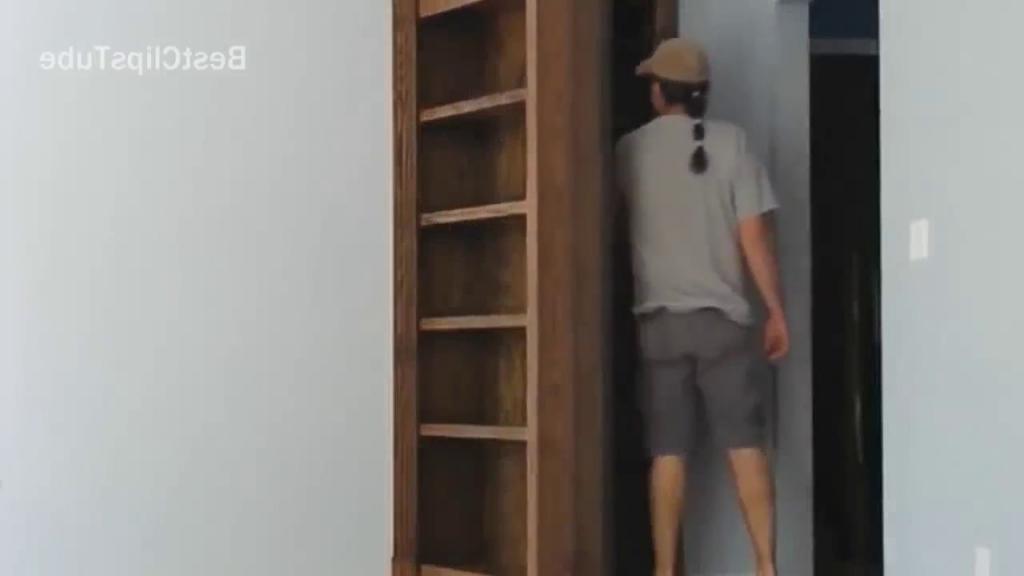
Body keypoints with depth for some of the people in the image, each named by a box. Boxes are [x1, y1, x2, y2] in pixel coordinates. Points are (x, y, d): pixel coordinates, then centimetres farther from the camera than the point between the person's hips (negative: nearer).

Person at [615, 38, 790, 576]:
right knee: (746, 446, 1)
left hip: (658, 319, 1)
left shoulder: (630, 150, 3)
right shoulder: (730, 142, -1)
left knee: (667, 453, 2)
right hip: (723, 317, -1)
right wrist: (777, 312, 4)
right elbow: (754, 237, -4)